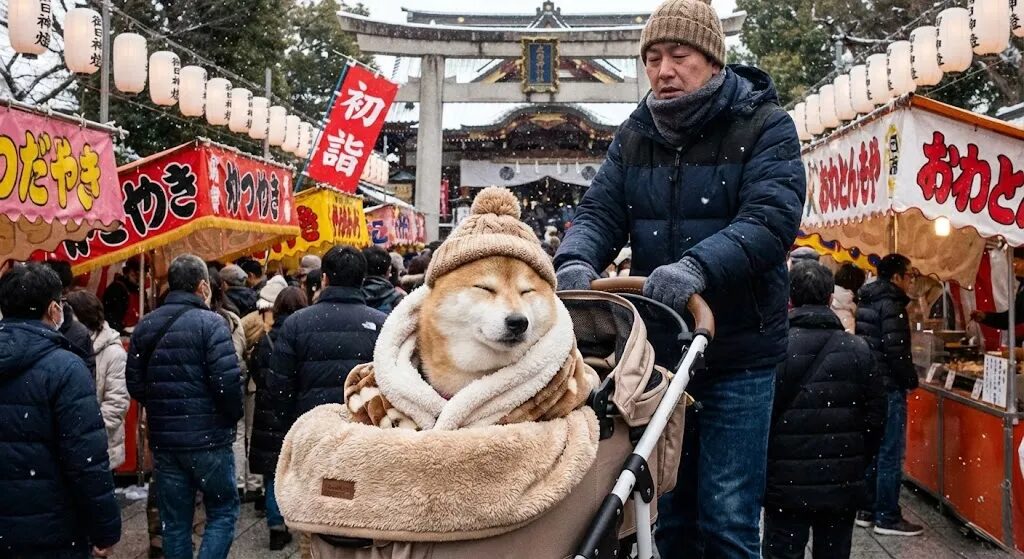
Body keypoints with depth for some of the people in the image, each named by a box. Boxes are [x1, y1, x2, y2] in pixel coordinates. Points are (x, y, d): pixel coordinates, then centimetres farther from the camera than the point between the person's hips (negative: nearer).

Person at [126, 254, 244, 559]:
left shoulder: (145, 325, 7)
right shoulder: (210, 323, -12)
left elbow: (134, 384, 6)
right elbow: (228, 381, -19)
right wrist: (234, 415, -1)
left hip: (163, 439, 5)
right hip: (208, 438, -5)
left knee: (174, 521, 13)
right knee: (223, 511, 10)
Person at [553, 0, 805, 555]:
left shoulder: (765, 128, -4)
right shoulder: (634, 136, 10)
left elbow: (771, 218, -19)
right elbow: (599, 212, 2)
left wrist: (698, 265, -37)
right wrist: (576, 261, -22)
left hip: (737, 357, -4)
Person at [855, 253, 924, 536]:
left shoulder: (865, 301, 12)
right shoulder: (891, 304, -15)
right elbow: (896, 350, -20)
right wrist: (911, 380, -7)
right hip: (889, 388, -9)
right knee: (890, 453, -3)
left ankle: (867, 510, 22)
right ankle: (887, 518, 2)